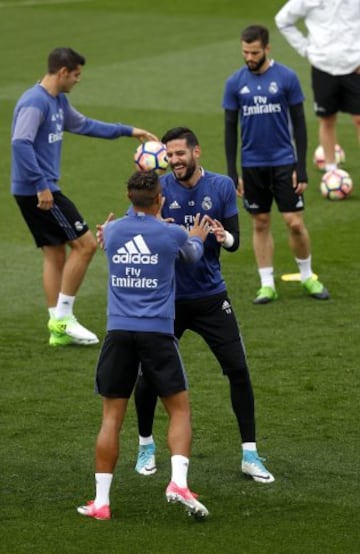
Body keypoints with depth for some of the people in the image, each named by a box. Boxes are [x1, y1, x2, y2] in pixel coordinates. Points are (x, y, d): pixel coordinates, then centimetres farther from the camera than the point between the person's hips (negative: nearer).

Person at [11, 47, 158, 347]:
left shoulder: (58, 102, 14)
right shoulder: (35, 103, -17)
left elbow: (84, 125, 30)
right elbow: (21, 143, -27)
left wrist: (128, 131, 30)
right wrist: (41, 185, -28)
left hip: (44, 189, 10)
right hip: (37, 191, -10)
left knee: (55, 255, 11)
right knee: (85, 243, -8)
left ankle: (58, 328, 14)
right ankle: (62, 317, -3)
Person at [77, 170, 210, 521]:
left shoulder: (112, 232, 6)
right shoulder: (172, 235, -2)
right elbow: (192, 254, 21)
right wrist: (197, 238, 46)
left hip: (118, 332, 2)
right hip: (157, 332, -2)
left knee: (112, 416, 6)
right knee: (179, 410, 7)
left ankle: (101, 501, 5)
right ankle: (179, 482, -12)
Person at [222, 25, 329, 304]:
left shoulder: (286, 78, -5)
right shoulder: (235, 83, 0)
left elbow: (299, 123, -1)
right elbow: (230, 129, 5)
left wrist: (302, 168, -6)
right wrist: (232, 173, 1)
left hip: (283, 162, -2)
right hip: (252, 165, 2)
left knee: (295, 223, -3)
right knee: (261, 224, 7)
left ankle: (307, 276, 17)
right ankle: (267, 284, 15)